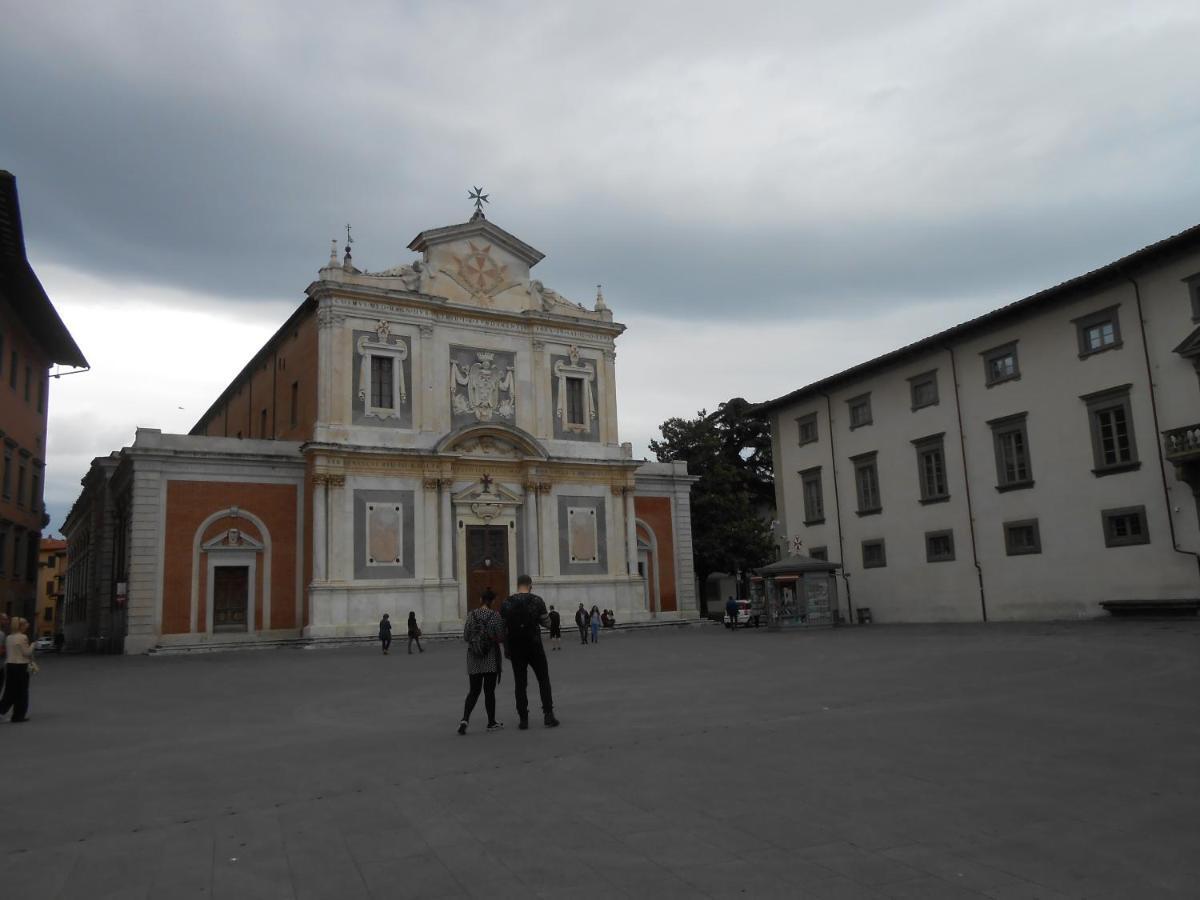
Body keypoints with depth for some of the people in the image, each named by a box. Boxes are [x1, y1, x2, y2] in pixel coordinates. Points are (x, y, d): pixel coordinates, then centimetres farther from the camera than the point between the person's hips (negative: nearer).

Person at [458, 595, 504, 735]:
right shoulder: (494, 615, -11)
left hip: (474, 660, 3)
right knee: (489, 691, 7)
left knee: (474, 691, 11)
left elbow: (465, 637, 0)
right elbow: (500, 637, -11)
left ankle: (465, 719, -6)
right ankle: (491, 723, 16)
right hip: (491, 659, -3)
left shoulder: (471, 615, -2)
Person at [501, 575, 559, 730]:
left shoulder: (507, 603, -1)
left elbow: (502, 628, 0)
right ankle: (548, 714, 3)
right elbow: (547, 623, -2)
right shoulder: (537, 601, -7)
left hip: (515, 649, 2)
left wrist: (506, 649, 9)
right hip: (534, 647, -1)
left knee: (519, 683, 8)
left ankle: (523, 719, 8)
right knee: (543, 680, 10)